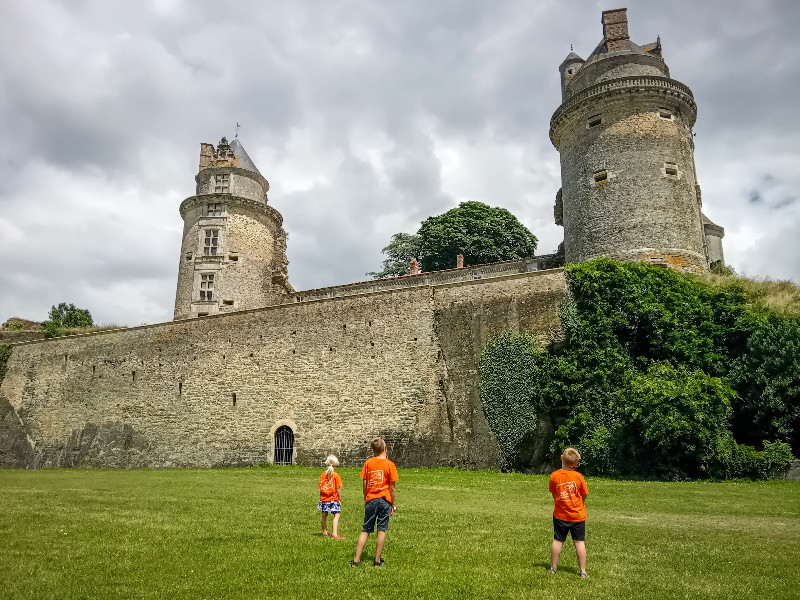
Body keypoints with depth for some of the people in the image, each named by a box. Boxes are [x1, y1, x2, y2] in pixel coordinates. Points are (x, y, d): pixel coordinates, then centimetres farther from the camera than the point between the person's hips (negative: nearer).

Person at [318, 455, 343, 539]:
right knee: (337, 515, -6)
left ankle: (325, 532, 26)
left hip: (324, 499, 5)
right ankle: (334, 533, -19)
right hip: (333, 499, -5)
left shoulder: (323, 475, 2)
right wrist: (340, 499, 0)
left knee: (324, 516, 16)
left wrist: (321, 498, 17)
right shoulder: (335, 475, -9)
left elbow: (320, 488, 5)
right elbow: (338, 489, -9)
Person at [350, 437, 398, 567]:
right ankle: (377, 560, 9)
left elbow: (364, 484, 4)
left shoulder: (368, 462, 2)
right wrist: (393, 504, 4)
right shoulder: (389, 464, -4)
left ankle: (356, 560, 8)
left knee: (365, 530, 9)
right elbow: (392, 487, -3)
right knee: (382, 530, 5)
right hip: (384, 500, -2)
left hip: (371, 499, 2)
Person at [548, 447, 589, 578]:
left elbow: (553, 494, -1)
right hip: (578, 515, -1)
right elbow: (585, 495, -1)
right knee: (579, 542, 8)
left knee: (557, 541, 10)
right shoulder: (578, 476, -12)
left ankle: (553, 568, 19)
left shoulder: (554, 476, -10)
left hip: (560, 515, 1)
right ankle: (583, 571, 12)